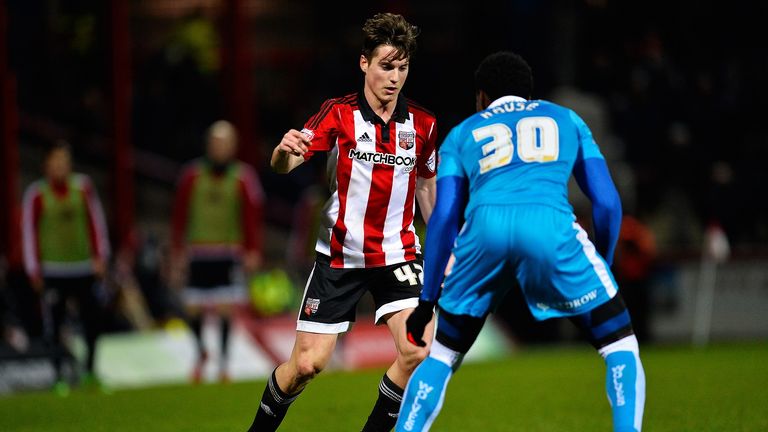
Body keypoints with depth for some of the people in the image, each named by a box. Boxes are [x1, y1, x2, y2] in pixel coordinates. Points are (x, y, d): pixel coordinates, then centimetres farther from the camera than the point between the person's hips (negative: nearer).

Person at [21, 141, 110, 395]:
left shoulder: (83, 188, 3)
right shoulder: (37, 195, -4)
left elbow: (96, 222, 8)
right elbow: (29, 232, 0)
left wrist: (100, 257, 4)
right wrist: (34, 269, -1)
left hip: (84, 268, 2)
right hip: (53, 272, -2)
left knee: (93, 318, -1)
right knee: (54, 324, -2)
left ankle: (89, 370, 15)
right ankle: (59, 376, 6)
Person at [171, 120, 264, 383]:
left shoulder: (243, 179, 1)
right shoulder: (192, 177, 4)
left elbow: (252, 217, -1)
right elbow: (180, 216, 8)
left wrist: (252, 252, -8)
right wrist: (178, 251, 6)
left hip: (229, 254, -1)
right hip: (197, 253, 1)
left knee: (225, 309, -7)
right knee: (193, 309, 0)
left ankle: (223, 363, 5)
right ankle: (201, 352, 27)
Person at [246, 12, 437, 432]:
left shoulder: (422, 124, 1)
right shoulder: (339, 114, -8)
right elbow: (282, 166, -17)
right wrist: (285, 149, -40)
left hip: (398, 253, 2)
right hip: (339, 255, -2)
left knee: (417, 352, -18)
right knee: (307, 363, -3)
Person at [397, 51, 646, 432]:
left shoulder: (463, 133, 31)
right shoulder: (566, 119, 31)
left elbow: (443, 218, 20)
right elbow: (607, 203, 23)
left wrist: (427, 301, 24)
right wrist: (603, 266, 36)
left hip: (485, 226, 1)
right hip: (550, 223, -1)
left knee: (443, 355, 21)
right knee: (620, 345, 13)